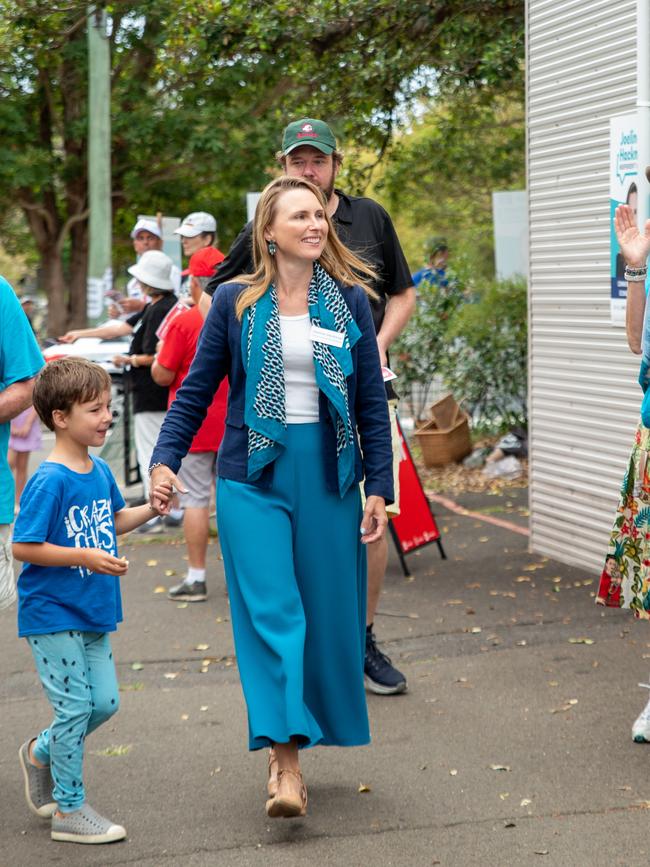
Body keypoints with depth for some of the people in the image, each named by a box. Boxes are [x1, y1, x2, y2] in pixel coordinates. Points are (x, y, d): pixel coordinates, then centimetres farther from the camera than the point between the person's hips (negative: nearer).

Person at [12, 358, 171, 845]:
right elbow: (24, 547, -21)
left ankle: (41, 754, 34)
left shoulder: (99, 471, 4)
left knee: (104, 702, 10)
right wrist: (85, 557, -26)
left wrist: (151, 509, 4)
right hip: (52, 615, -8)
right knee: (75, 705, -3)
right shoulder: (49, 481, -20)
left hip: (91, 612, 8)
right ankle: (70, 810, 11)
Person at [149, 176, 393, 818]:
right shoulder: (235, 302, 2)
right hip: (254, 476, -2)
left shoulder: (350, 301, 5)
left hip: (329, 474, 2)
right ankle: (283, 757, -13)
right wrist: (165, 459, -6)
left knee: (328, 613, 5)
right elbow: (197, 390, 6)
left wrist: (379, 486, 3)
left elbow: (372, 402, 7)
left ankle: (291, 746, 20)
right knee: (271, 612, -11)